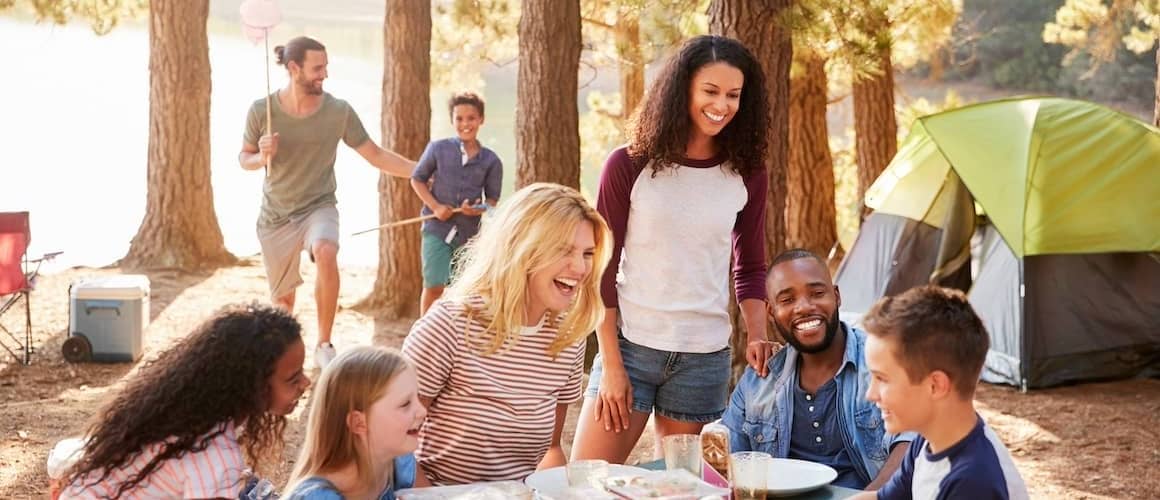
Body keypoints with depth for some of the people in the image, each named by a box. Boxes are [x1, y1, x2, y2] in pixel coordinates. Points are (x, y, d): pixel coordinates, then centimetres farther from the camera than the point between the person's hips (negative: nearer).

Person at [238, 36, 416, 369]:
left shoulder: (339, 111, -10)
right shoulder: (261, 110, -9)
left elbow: (376, 156, -4)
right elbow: (244, 159, 3)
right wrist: (262, 157, -20)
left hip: (319, 207, -1)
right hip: (276, 216, 1)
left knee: (326, 253, -35)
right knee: (282, 299, 11)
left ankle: (324, 345, -24)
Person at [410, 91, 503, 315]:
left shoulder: (491, 161, 1)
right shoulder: (438, 148, -2)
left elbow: (493, 199, 6)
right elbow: (417, 179, 5)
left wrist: (478, 209, -17)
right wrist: (435, 206, -9)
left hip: (469, 232, 2)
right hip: (437, 229, -2)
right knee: (434, 286, -10)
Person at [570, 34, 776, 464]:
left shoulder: (747, 175, 3)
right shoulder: (628, 166, -4)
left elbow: (750, 267, 13)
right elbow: (601, 268, -2)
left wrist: (756, 335, -5)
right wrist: (611, 364, -6)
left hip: (706, 358, 2)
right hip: (630, 347, -2)